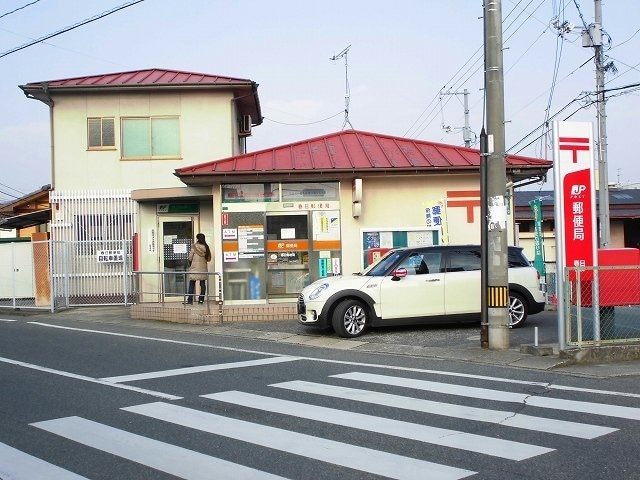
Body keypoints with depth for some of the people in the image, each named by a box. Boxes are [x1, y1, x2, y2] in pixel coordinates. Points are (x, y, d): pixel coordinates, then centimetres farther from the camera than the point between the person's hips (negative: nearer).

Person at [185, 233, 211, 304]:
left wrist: (190, 265, 12)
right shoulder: (206, 247, 1)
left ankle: (190, 300, -3)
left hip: (195, 267, -3)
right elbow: (209, 259, 6)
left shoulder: (194, 246, -9)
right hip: (203, 268, 3)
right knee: (203, 284, 9)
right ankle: (201, 299, 8)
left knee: (192, 284, 0)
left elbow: (190, 258, -5)